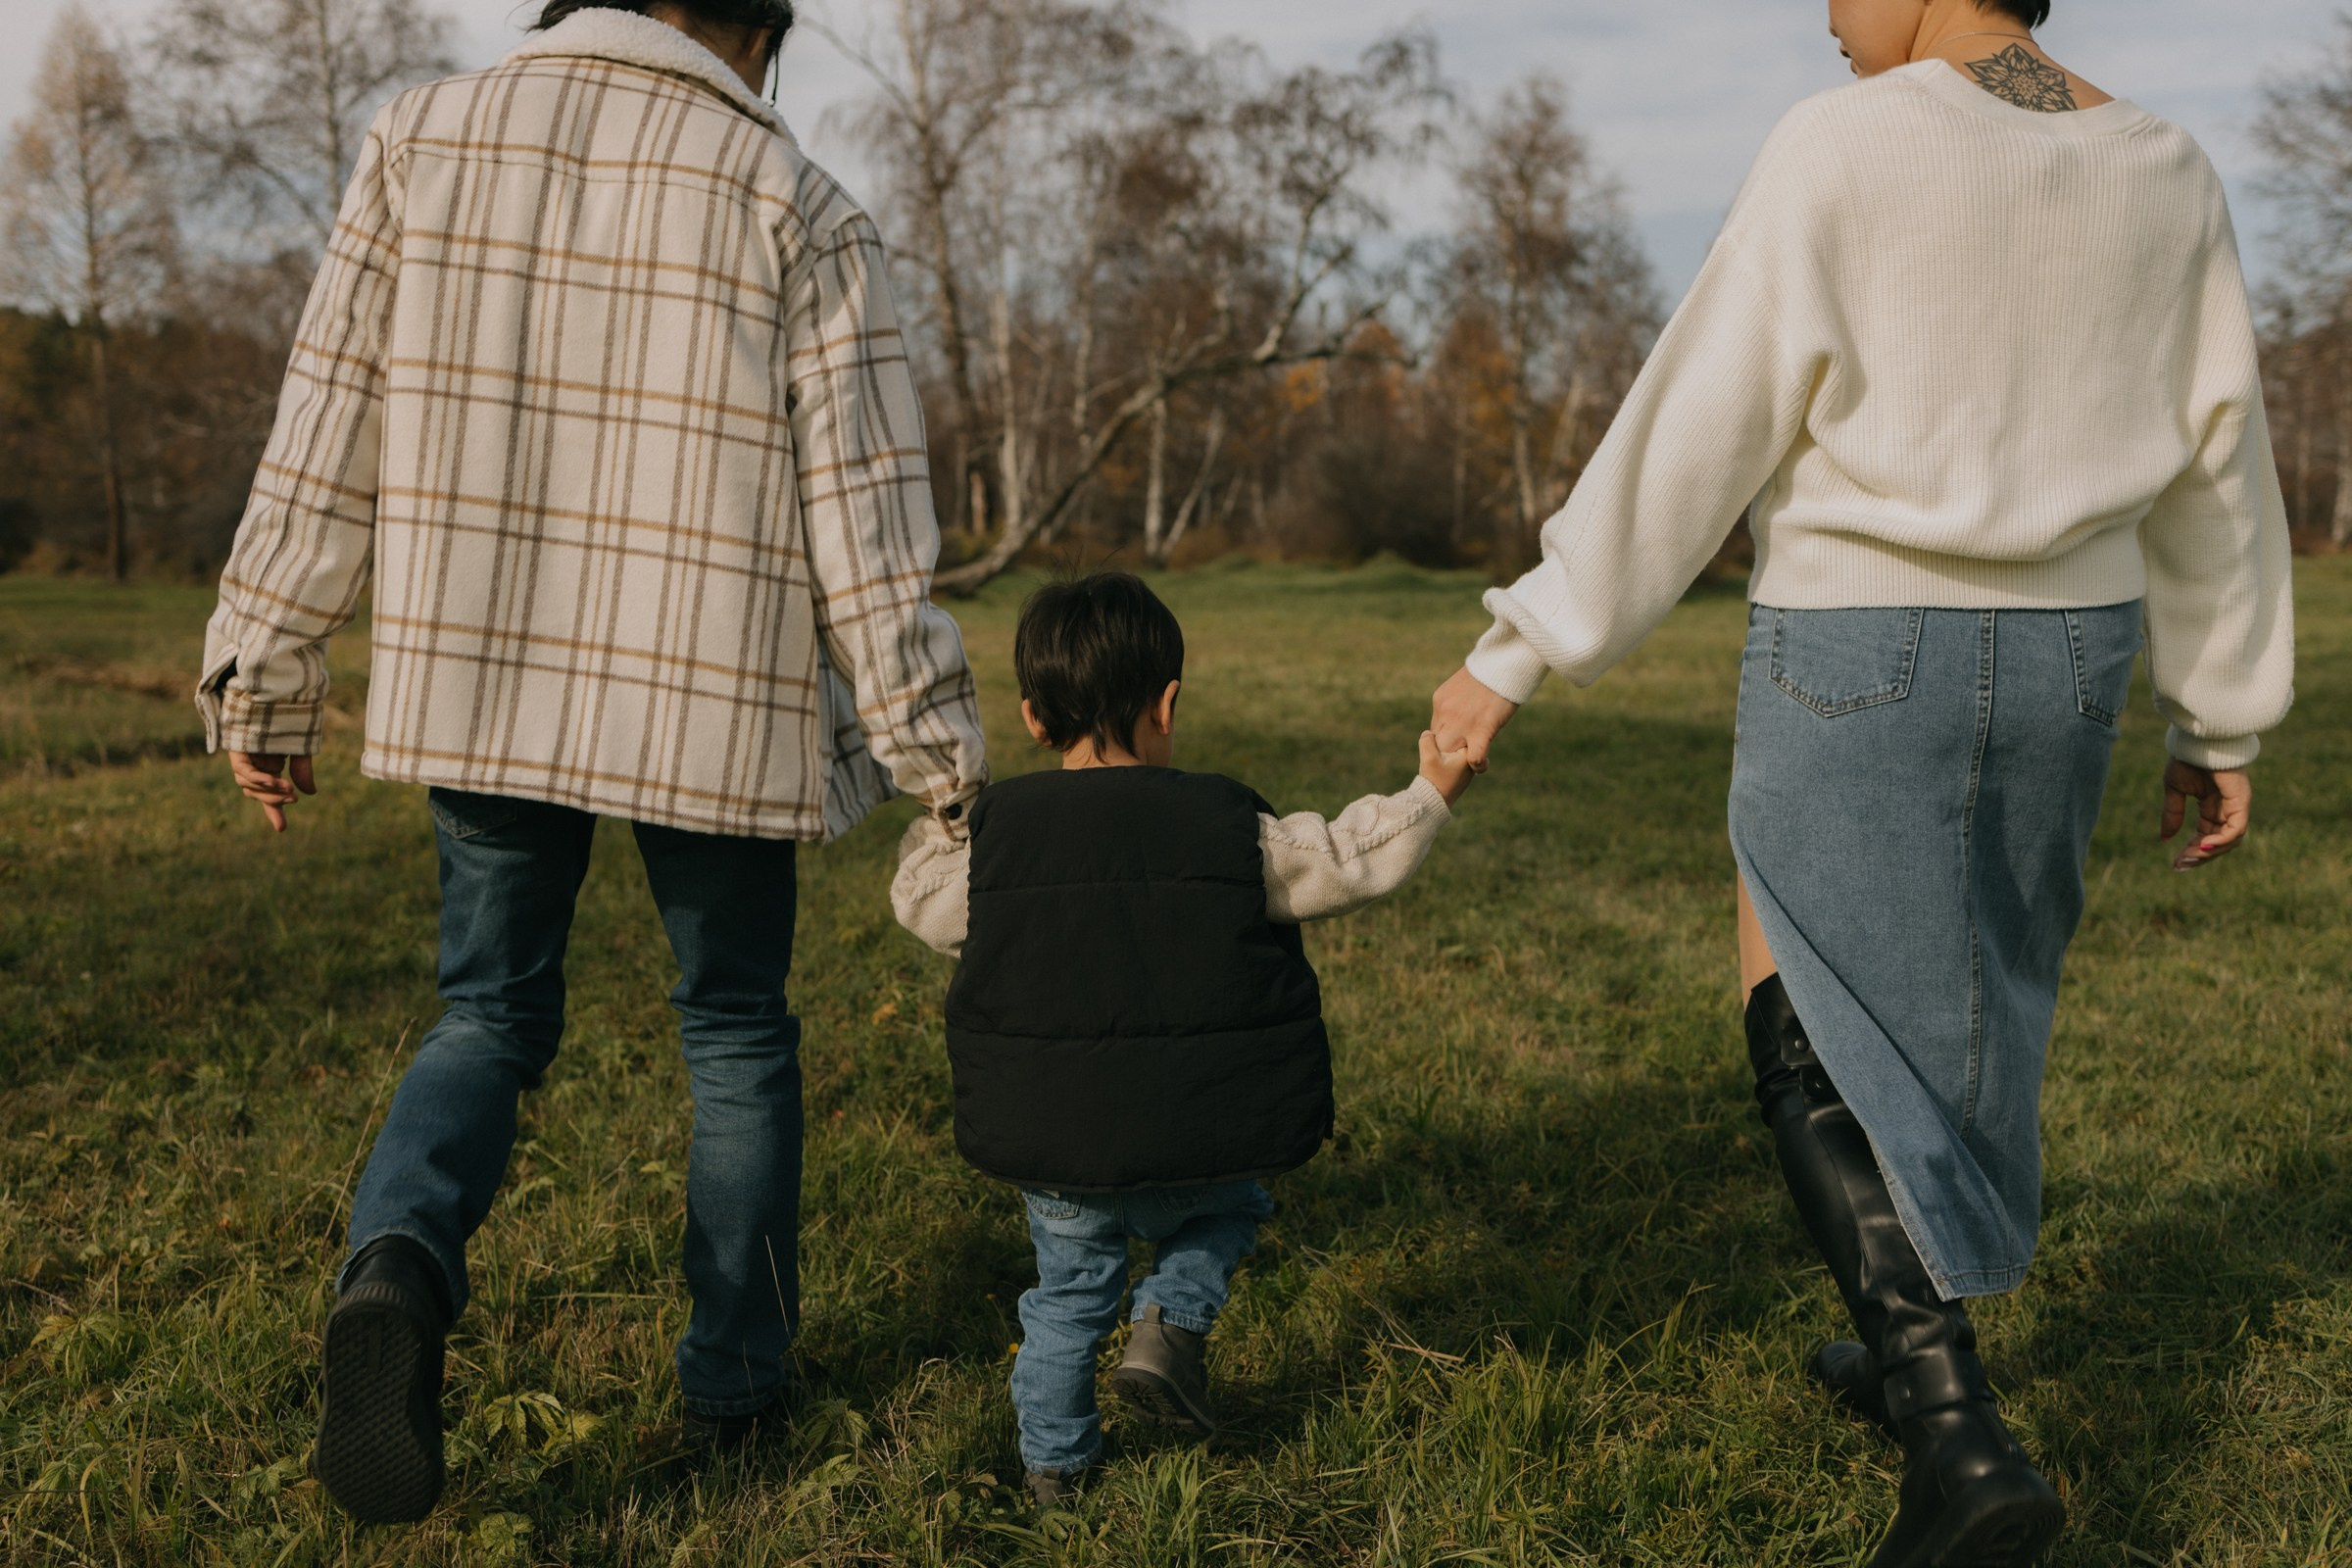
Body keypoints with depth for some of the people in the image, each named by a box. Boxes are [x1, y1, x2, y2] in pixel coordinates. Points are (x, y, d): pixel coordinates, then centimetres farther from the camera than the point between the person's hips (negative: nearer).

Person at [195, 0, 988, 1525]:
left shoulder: (426, 138, 2)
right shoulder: (795, 204, -4)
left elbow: (327, 443, 1)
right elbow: (865, 509, -8)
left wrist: (266, 684, 8)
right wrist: (943, 759, -2)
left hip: (479, 676, 2)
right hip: (713, 710, -2)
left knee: (494, 1015, 17)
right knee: (737, 1029, 18)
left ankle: (399, 1262, -12)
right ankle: (738, 1381, 26)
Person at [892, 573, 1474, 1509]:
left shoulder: (995, 834, -4)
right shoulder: (1229, 829, -8)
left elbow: (922, 904, 13)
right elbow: (1351, 863, 0)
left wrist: (935, 820, 31)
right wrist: (1431, 795, 13)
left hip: (1050, 1152, 2)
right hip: (1204, 1143, -1)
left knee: (1070, 1288, 22)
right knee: (1228, 1213, 28)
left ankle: (1053, 1460, 25)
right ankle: (1170, 1324, 5)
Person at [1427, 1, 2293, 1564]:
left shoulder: (1842, 154, -14)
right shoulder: (2162, 175, 3)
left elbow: (1693, 432, -16)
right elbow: (2215, 470, 7)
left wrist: (1519, 650, -10)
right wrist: (2225, 726, 16)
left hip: (1855, 666, -6)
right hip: (2054, 664, 6)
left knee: (1820, 1058, 3)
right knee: (1952, 1019, 24)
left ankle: (1962, 1442, -11)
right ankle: (1920, 1348, 37)